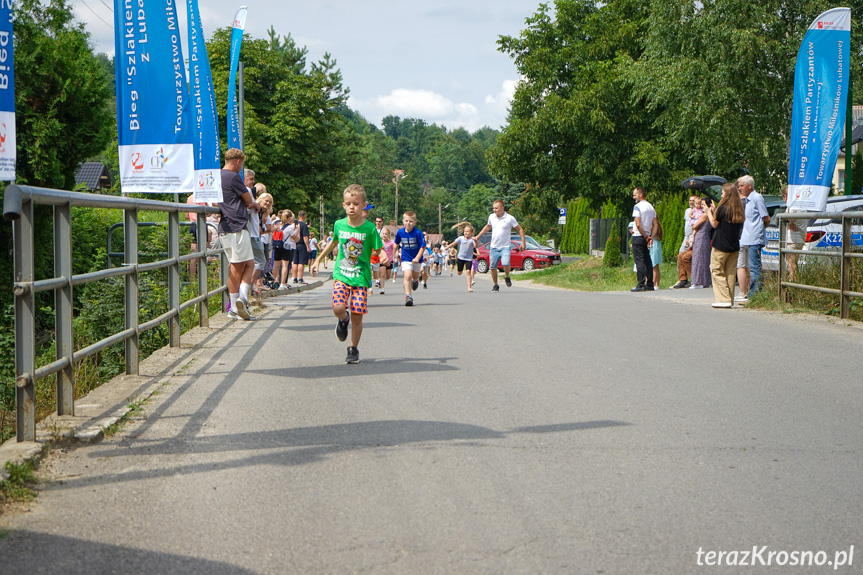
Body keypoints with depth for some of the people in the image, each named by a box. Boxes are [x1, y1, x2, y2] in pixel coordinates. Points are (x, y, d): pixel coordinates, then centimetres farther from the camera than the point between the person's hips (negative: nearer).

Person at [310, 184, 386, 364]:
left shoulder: (369, 228, -7)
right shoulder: (339, 225, 2)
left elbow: (379, 249, -1)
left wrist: (383, 255, -25)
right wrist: (318, 260, 26)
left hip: (361, 277, -2)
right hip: (341, 275, 2)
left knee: (357, 315, -4)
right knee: (338, 308, -19)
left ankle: (353, 349, 16)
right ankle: (344, 320, 18)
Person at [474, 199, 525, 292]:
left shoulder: (510, 218, -7)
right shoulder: (491, 217, 6)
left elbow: (520, 229, 1)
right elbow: (487, 226, 26)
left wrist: (523, 242, -5)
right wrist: (478, 236, 26)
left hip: (505, 247, -4)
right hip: (494, 247, 4)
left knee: (505, 264, -25)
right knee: (493, 267, 2)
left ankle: (507, 277, 5)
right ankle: (495, 285, 20)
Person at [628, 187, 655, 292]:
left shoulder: (637, 207, -11)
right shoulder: (651, 207, 14)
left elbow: (638, 224, -17)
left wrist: (646, 237, -11)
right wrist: (651, 237, 4)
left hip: (638, 236, -7)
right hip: (647, 236, 7)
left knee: (639, 261, -8)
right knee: (647, 261, 9)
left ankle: (641, 285, -12)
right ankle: (650, 285, 8)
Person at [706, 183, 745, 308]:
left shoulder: (722, 208, -13)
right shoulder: (739, 209, 6)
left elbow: (714, 224, -6)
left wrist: (709, 213, 10)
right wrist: (715, 211, 19)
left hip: (720, 246, -6)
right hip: (734, 246, 6)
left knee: (717, 271, 1)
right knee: (730, 273, 9)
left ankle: (724, 299, -8)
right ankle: (730, 300, 10)